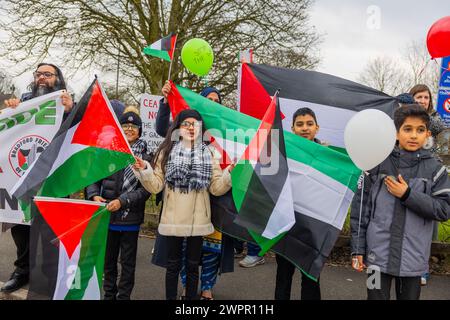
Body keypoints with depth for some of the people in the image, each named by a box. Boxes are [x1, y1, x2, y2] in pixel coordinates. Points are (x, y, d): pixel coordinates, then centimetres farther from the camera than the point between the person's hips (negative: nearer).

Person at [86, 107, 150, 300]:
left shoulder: (145, 156, -5)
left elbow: (146, 189, -11)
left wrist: (122, 201, -20)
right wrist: (94, 195, -13)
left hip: (130, 218, -3)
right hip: (107, 215, 3)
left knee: (127, 262, 10)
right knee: (108, 260, 17)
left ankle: (124, 296, 26)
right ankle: (108, 295, 34)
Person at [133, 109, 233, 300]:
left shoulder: (209, 154, 3)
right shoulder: (167, 152, 0)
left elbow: (217, 188, 0)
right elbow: (156, 186, -2)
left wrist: (229, 172, -14)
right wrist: (144, 170, -17)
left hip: (198, 220, 1)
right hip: (173, 220, -1)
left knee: (193, 266, 15)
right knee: (173, 265, 13)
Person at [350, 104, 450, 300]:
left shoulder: (434, 168, 1)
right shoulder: (378, 163, -3)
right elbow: (360, 205, -2)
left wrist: (407, 195, -15)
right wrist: (358, 248, -2)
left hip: (414, 257, 1)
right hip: (378, 254, -1)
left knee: (409, 296, 15)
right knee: (377, 296, 5)